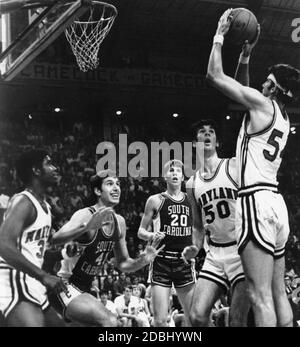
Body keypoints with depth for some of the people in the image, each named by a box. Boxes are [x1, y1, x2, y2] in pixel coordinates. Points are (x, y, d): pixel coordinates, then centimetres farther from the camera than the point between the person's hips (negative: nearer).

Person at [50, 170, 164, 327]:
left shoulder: (119, 222, 6)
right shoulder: (86, 215, -19)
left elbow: (123, 263, 15)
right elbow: (55, 239, -38)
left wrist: (142, 261, -6)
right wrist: (86, 227, -54)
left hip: (83, 290, 9)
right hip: (65, 288, -9)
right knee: (110, 322, -27)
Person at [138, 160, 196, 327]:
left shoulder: (191, 200, 9)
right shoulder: (156, 200, 3)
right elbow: (141, 232, 7)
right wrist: (152, 235, -14)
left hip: (185, 261, 2)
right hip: (161, 261, -2)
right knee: (160, 320, -6)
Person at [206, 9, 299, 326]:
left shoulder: (262, 104, -4)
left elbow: (215, 76, -3)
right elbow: (246, 97, 37)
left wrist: (219, 36, 9)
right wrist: (244, 61, 37)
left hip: (256, 201, -9)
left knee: (260, 295, -12)